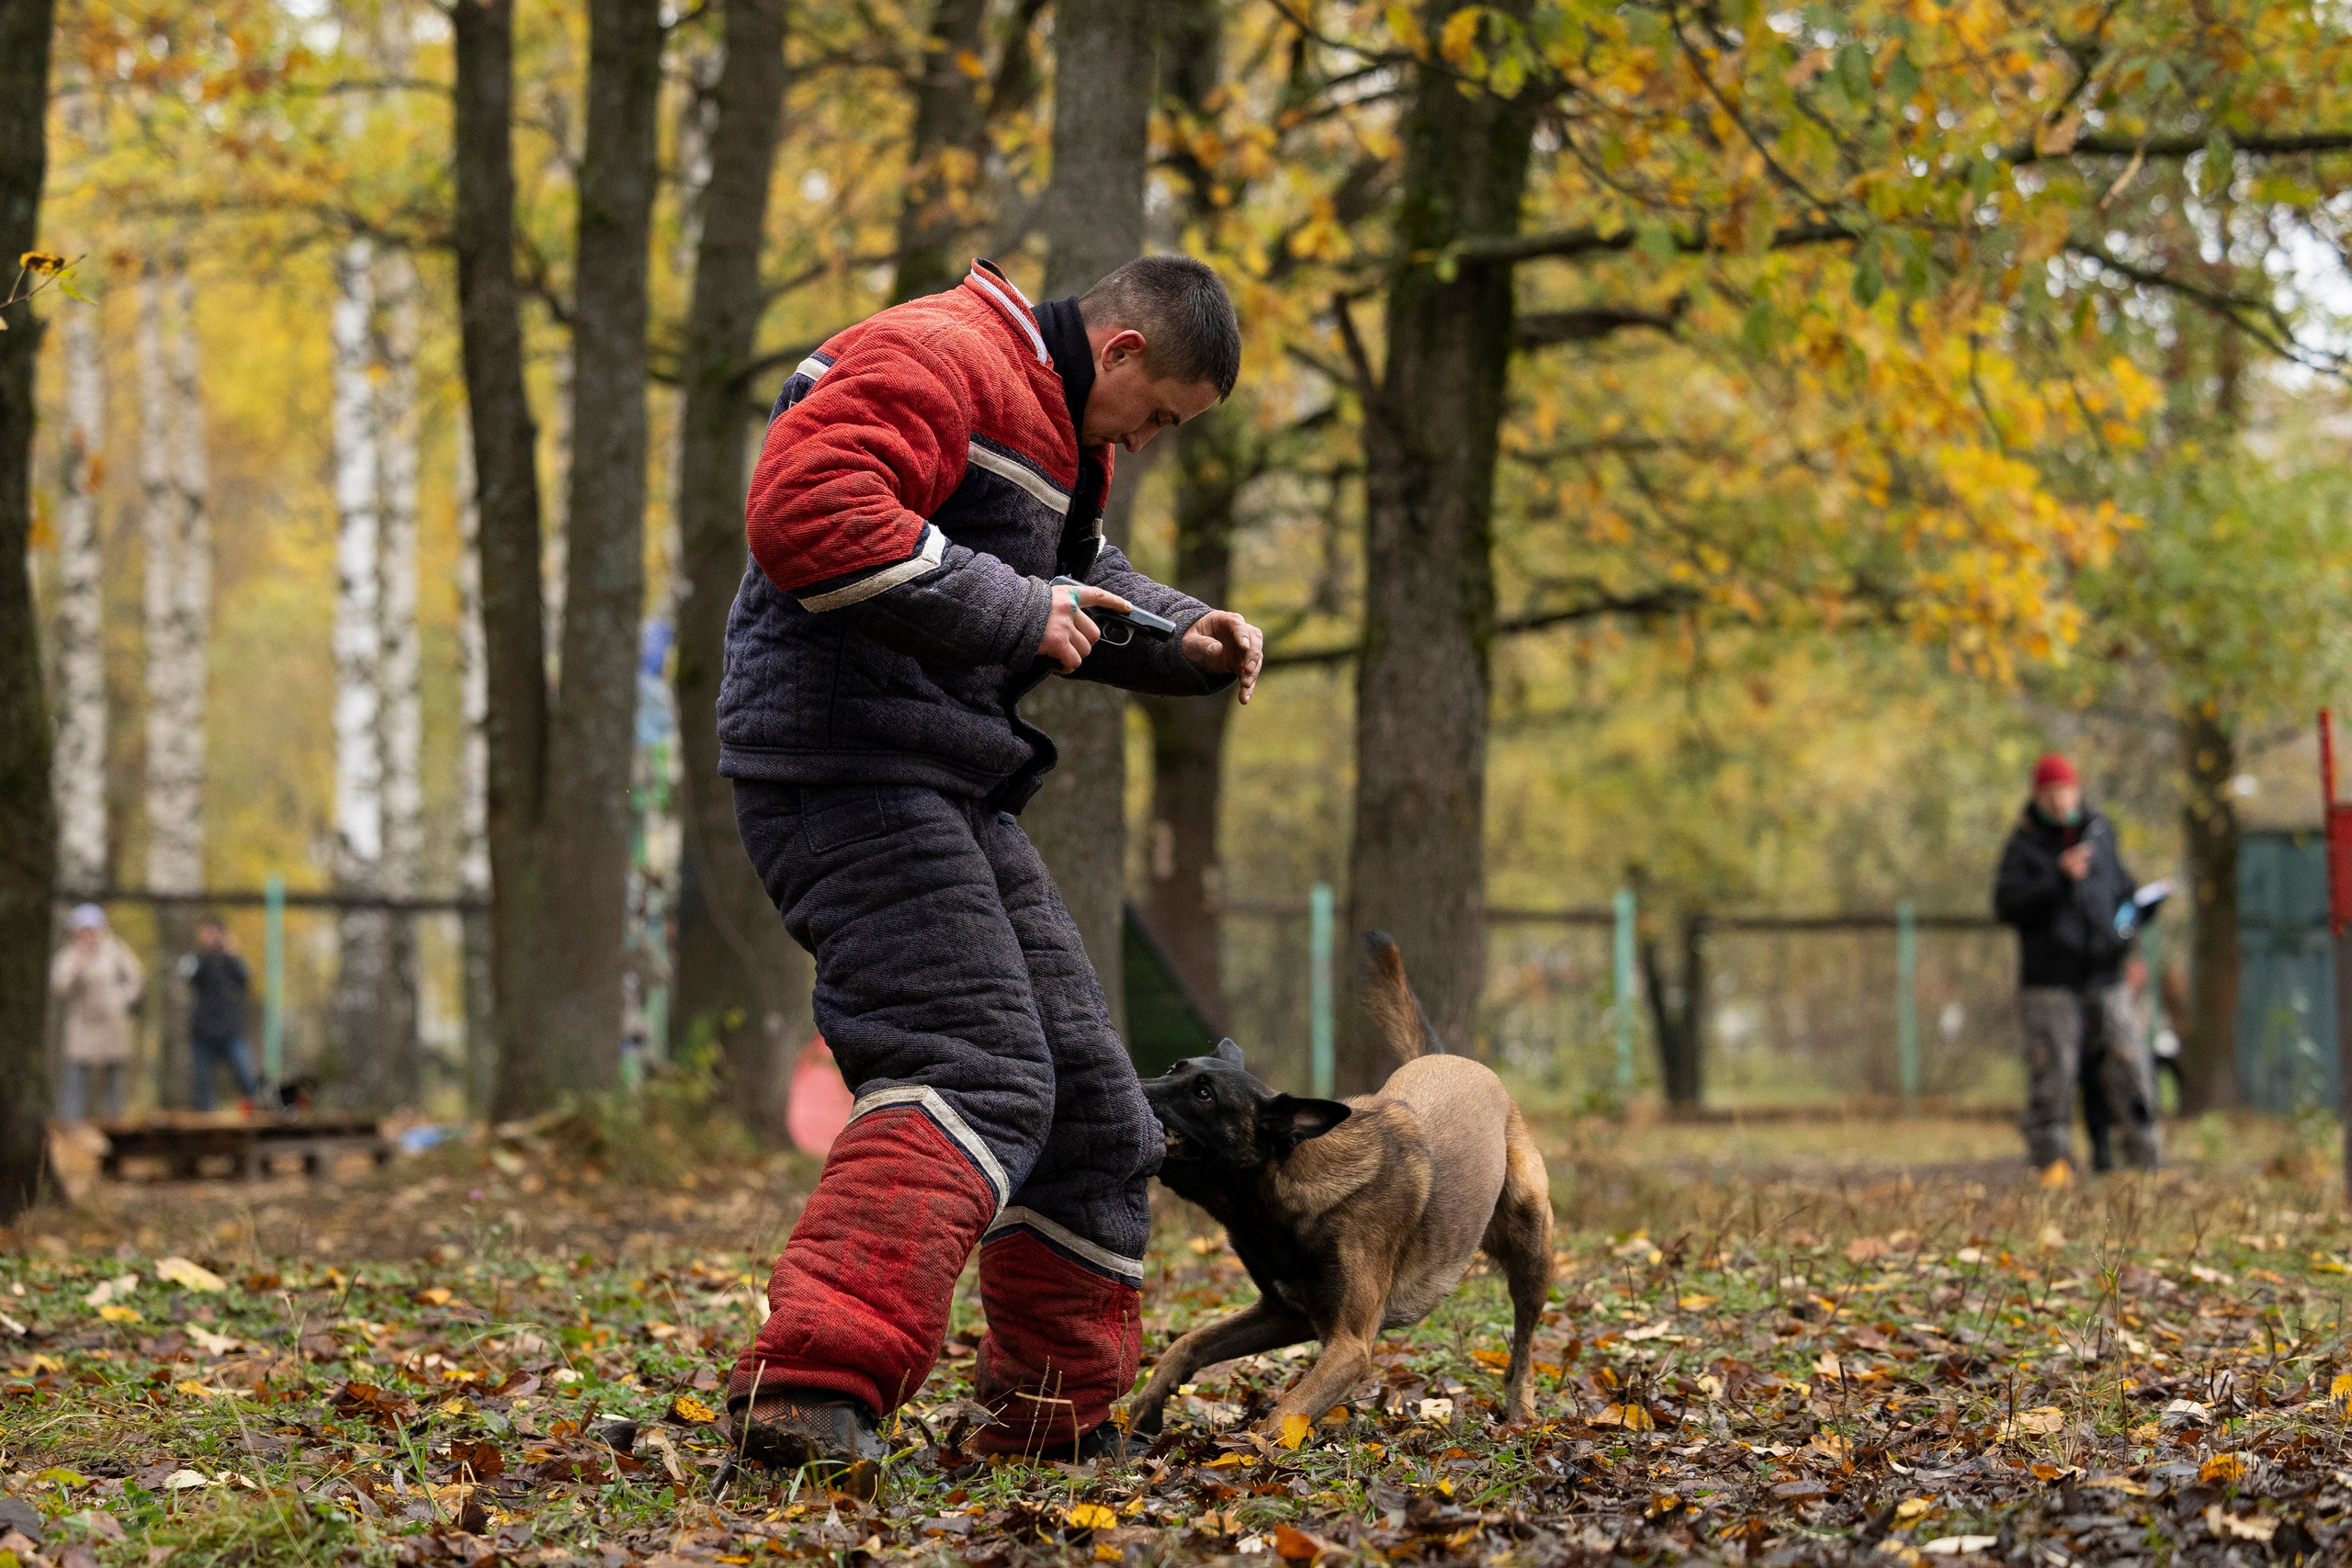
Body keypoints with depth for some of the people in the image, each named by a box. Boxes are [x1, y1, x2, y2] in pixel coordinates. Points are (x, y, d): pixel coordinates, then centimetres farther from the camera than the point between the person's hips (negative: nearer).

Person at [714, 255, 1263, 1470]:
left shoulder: (1052, 423, 23)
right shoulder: (934, 360, -13)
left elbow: (1081, 582, 35)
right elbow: (805, 516, -27)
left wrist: (1180, 644, 13)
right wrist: (1014, 612, -21)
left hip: (944, 795, 11)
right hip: (847, 768, -11)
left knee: (1081, 1085, 13)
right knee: (974, 1071, -23)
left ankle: (1058, 1417, 22)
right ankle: (812, 1387, -33)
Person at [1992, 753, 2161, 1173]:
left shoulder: (2100, 832, 13)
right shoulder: (2023, 845, 1)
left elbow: (2122, 889, 24)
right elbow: (2007, 905, -11)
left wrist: (2128, 922, 4)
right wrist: (2058, 877, -19)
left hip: (2105, 977, 3)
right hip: (2050, 981, -3)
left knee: (2129, 1065, -2)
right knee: (2051, 1075, -6)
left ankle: (2144, 1160, 3)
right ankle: (2052, 1162, -1)